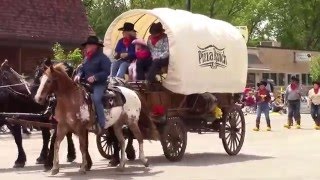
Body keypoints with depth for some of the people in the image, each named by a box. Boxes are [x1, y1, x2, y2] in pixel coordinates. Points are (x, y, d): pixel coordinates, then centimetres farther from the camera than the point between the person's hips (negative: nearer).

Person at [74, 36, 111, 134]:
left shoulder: (102, 57, -9)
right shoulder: (86, 58, 16)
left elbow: (107, 72, -16)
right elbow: (82, 69, 18)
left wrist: (95, 77, -25)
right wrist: (78, 75, -6)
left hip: (99, 84, -9)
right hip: (87, 84, 9)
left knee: (96, 99, -30)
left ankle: (101, 123, -25)